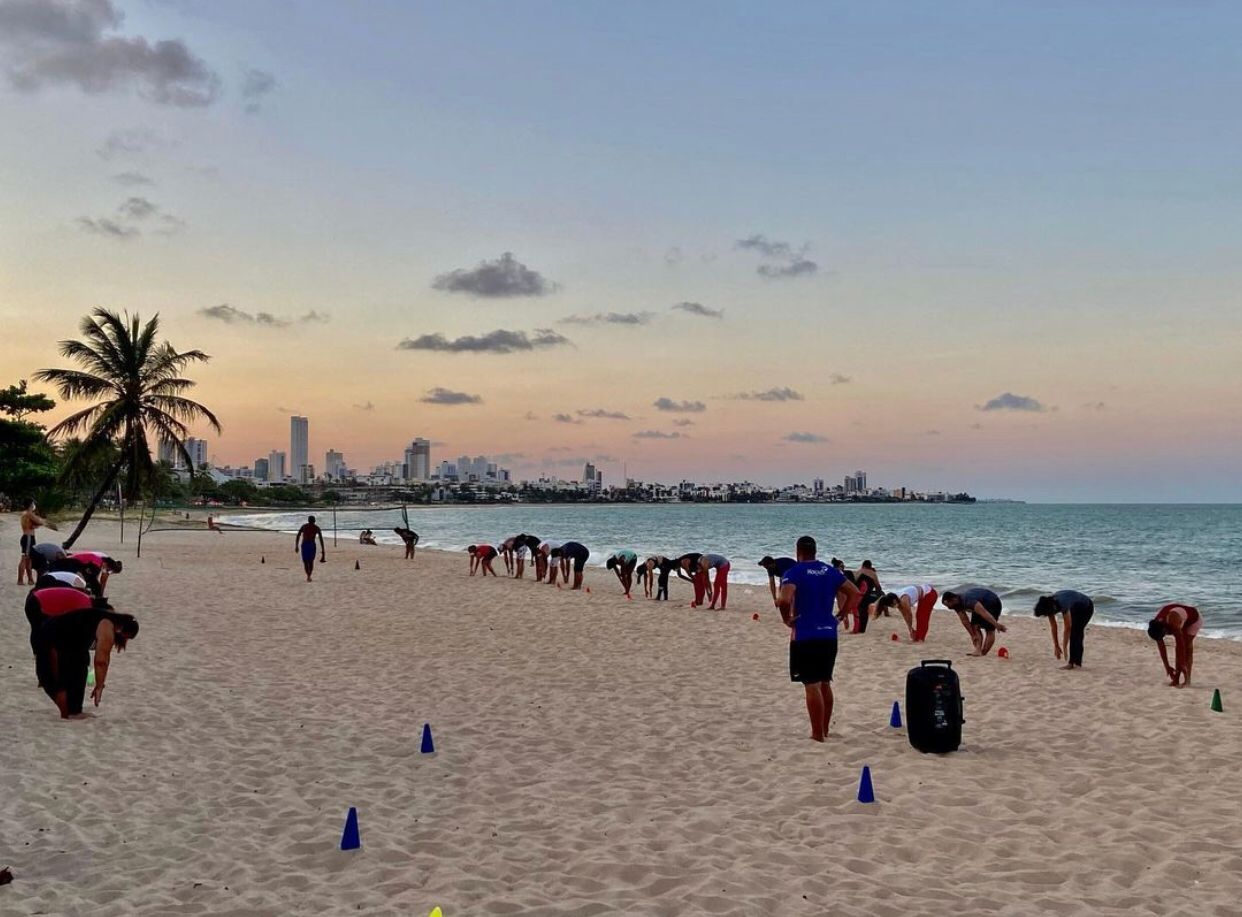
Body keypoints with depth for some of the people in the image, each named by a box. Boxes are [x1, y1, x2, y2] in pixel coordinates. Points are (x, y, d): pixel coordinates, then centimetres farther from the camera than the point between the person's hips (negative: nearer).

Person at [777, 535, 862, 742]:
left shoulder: (794, 573, -9)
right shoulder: (830, 571, 9)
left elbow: (784, 600, -25)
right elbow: (854, 593, 9)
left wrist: (787, 620, -9)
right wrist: (841, 614, 12)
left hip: (805, 636, -6)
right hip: (829, 634, 6)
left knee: (812, 686, -1)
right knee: (825, 683, 18)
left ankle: (817, 735, 2)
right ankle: (824, 730, 26)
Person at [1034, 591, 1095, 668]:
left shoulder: (1062, 604, -41)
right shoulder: (1049, 605, -19)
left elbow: (1067, 628, -34)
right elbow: (1053, 627, -11)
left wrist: (1064, 647, -28)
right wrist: (1056, 646, -9)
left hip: (1086, 607, -7)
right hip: (1075, 608, 7)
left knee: (1075, 633, -14)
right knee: (1072, 633, -3)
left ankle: (1077, 663, -11)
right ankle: (1071, 662, 0)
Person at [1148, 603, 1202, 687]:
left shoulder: (1174, 625, -42)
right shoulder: (1156, 624, -22)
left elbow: (1181, 646, -34)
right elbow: (1161, 647, -14)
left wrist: (1183, 665, -26)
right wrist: (1167, 667, -12)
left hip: (1193, 619, -6)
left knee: (1187, 648, -14)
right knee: (1178, 649, -2)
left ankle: (1187, 680, -13)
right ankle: (1176, 680, 1)